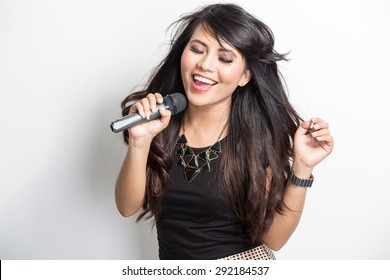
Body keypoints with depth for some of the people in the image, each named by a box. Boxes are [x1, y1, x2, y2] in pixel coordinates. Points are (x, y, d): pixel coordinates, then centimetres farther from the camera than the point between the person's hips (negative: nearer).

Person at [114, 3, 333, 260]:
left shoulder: (261, 135, -19)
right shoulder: (158, 120, -13)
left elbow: (272, 238, -15)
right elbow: (127, 207, -15)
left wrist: (302, 169, -27)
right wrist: (139, 142, -28)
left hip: (244, 264, -2)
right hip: (171, 259, 3)